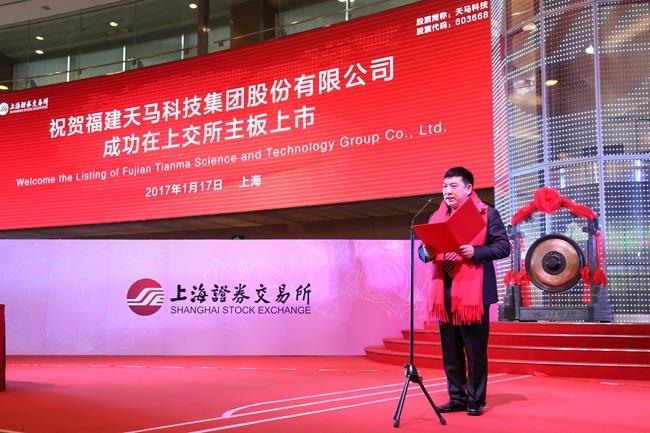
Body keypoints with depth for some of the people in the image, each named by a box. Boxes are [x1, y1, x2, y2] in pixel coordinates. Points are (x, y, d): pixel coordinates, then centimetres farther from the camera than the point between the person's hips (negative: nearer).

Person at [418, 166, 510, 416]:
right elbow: (423, 249, 15)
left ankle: (475, 400, 13)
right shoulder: (436, 217, 15)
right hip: (444, 292, 5)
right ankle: (457, 398, 21)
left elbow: (503, 246, -5)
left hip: (473, 291, -5)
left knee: (475, 350, 2)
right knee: (450, 350, 10)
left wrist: (475, 252, -20)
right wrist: (427, 253, -9)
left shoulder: (487, 214, 0)